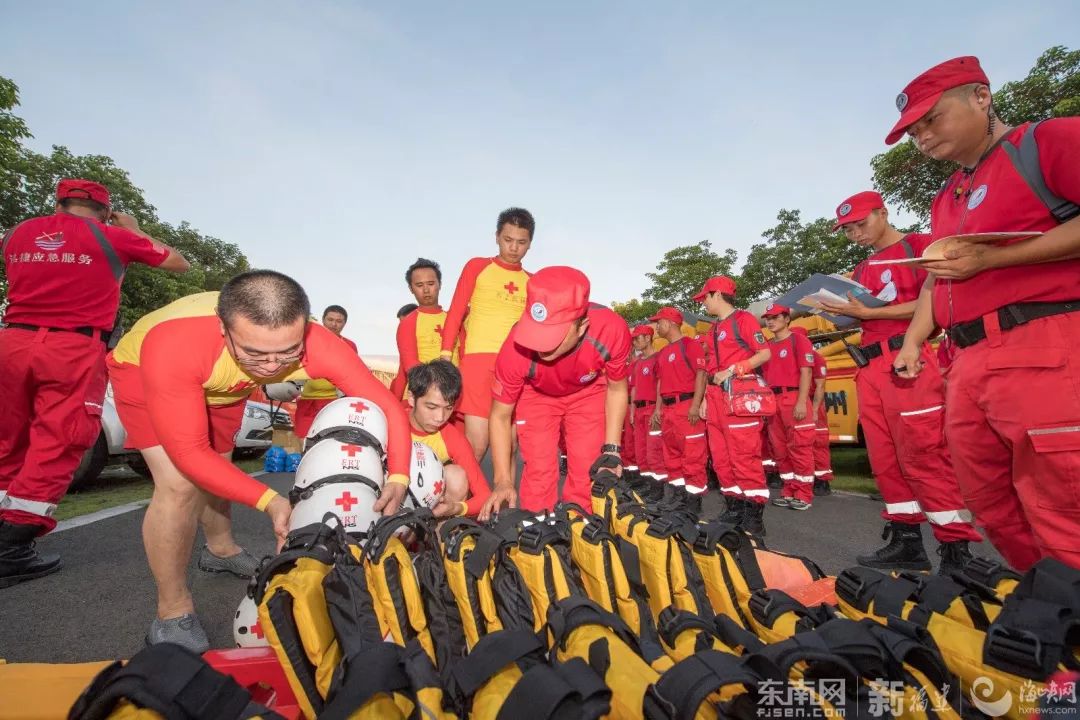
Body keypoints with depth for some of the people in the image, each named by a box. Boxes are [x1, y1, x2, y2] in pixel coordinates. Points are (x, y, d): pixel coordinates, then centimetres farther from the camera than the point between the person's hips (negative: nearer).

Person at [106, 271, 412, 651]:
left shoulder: (317, 345, -39)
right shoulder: (172, 346, -45)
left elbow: (387, 405, -33)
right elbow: (189, 453, -37)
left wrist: (398, 479, -46)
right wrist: (268, 500, -43)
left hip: (223, 386, 3)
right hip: (141, 368, -3)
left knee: (217, 472, 19)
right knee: (180, 485, -21)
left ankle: (221, 549, 50)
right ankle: (172, 615, 1)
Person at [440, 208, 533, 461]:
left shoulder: (532, 282, 16)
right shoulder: (477, 266, 8)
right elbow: (456, 312, 3)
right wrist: (445, 356, -6)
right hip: (480, 358, -3)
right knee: (477, 443, -8)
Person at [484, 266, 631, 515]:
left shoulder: (612, 330, -37)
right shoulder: (516, 349, -39)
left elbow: (616, 389, -14)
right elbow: (500, 416, -20)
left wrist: (611, 449, -17)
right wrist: (503, 481, -25)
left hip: (588, 393, 1)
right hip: (536, 395, -1)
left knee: (588, 469, -3)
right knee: (539, 470, -7)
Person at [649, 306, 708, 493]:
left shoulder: (689, 344, -5)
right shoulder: (663, 352, 19)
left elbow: (701, 374, -13)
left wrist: (695, 405, -20)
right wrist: (658, 408, 18)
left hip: (687, 406, -9)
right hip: (667, 408, 9)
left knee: (692, 449, -7)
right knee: (670, 449, 14)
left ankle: (695, 487, 1)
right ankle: (676, 483, 24)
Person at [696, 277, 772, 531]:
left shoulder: (743, 319, 0)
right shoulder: (714, 329, 22)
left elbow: (765, 353, -8)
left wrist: (731, 371, -14)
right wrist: (705, 398, 16)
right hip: (717, 396, 8)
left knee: (744, 456, -8)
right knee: (721, 458, 9)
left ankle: (754, 515, 0)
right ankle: (735, 509, 19)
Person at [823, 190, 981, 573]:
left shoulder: (919, 245, 3)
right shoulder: (861, 270, 24)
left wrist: (867, 312, -12)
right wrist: (844, 312, 4)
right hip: (870, 368, 7)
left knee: (923, 454, -9)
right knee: (884, 458, 6)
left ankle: (957, 550, 1)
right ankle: (906, 541, 14)